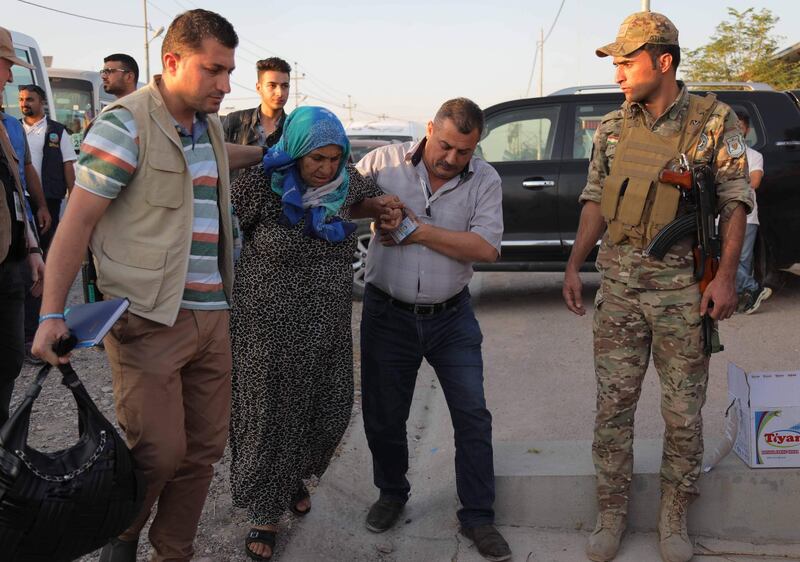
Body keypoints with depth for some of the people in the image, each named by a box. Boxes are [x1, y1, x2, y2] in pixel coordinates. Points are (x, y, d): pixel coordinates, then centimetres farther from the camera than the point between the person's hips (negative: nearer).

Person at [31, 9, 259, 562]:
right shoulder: (127, 123, -9)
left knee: (203, 449, 10)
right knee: (160, 450, -9)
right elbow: (77, 222, -12)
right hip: (149, 318, -7)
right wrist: (52, 314, -17)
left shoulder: (211, 126, 13)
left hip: (212, 315, 7)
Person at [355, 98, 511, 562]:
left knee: (473, 415, 1)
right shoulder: (384, 162, -5)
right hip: (388, 314, 0)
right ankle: (392, 494, 37)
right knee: (383, 414, 12)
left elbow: (486, 247, -16)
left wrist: (419, 231, -20)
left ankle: (478, 516, 15)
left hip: (451, 316, 0)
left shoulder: (485, 180, -5)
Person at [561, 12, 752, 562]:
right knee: (613, 405, 6)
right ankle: (612, 511, 21)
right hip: (619, 287, 3)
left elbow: (736, 202, -2)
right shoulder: (612, 128, 7)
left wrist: (726, 276, -10)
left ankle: (675, 515, 25)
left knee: (684, 413, 7)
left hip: (684, 289, -2)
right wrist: (574, 265, 6)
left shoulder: (715, 122, -3)